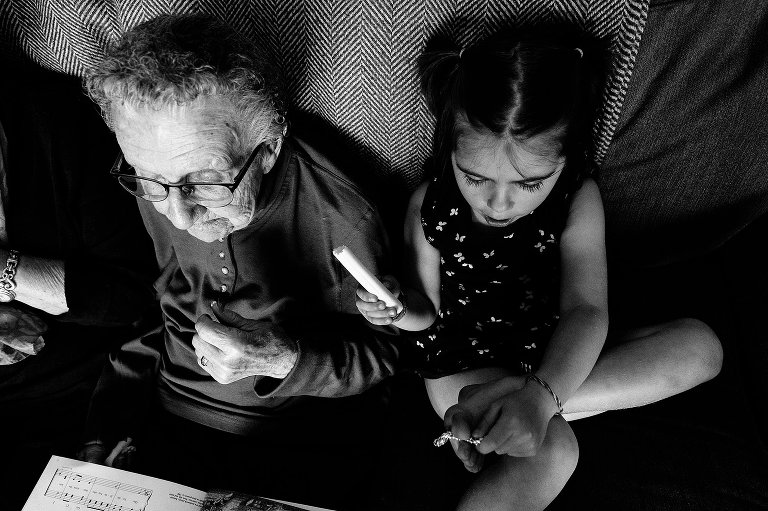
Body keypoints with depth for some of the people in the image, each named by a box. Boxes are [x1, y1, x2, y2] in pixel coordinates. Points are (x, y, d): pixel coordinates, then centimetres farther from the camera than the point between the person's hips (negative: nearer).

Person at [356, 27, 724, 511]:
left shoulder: (578, 201, -15)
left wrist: (540, 395, -45)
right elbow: (431, 308, -1)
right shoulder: (429, 206, -12)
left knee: (701, 345, -18)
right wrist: (404, 309, -27)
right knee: (550, 454, -35)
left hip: (555, 362, 4)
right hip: (464, 361, -3)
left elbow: (586, 309, -26)